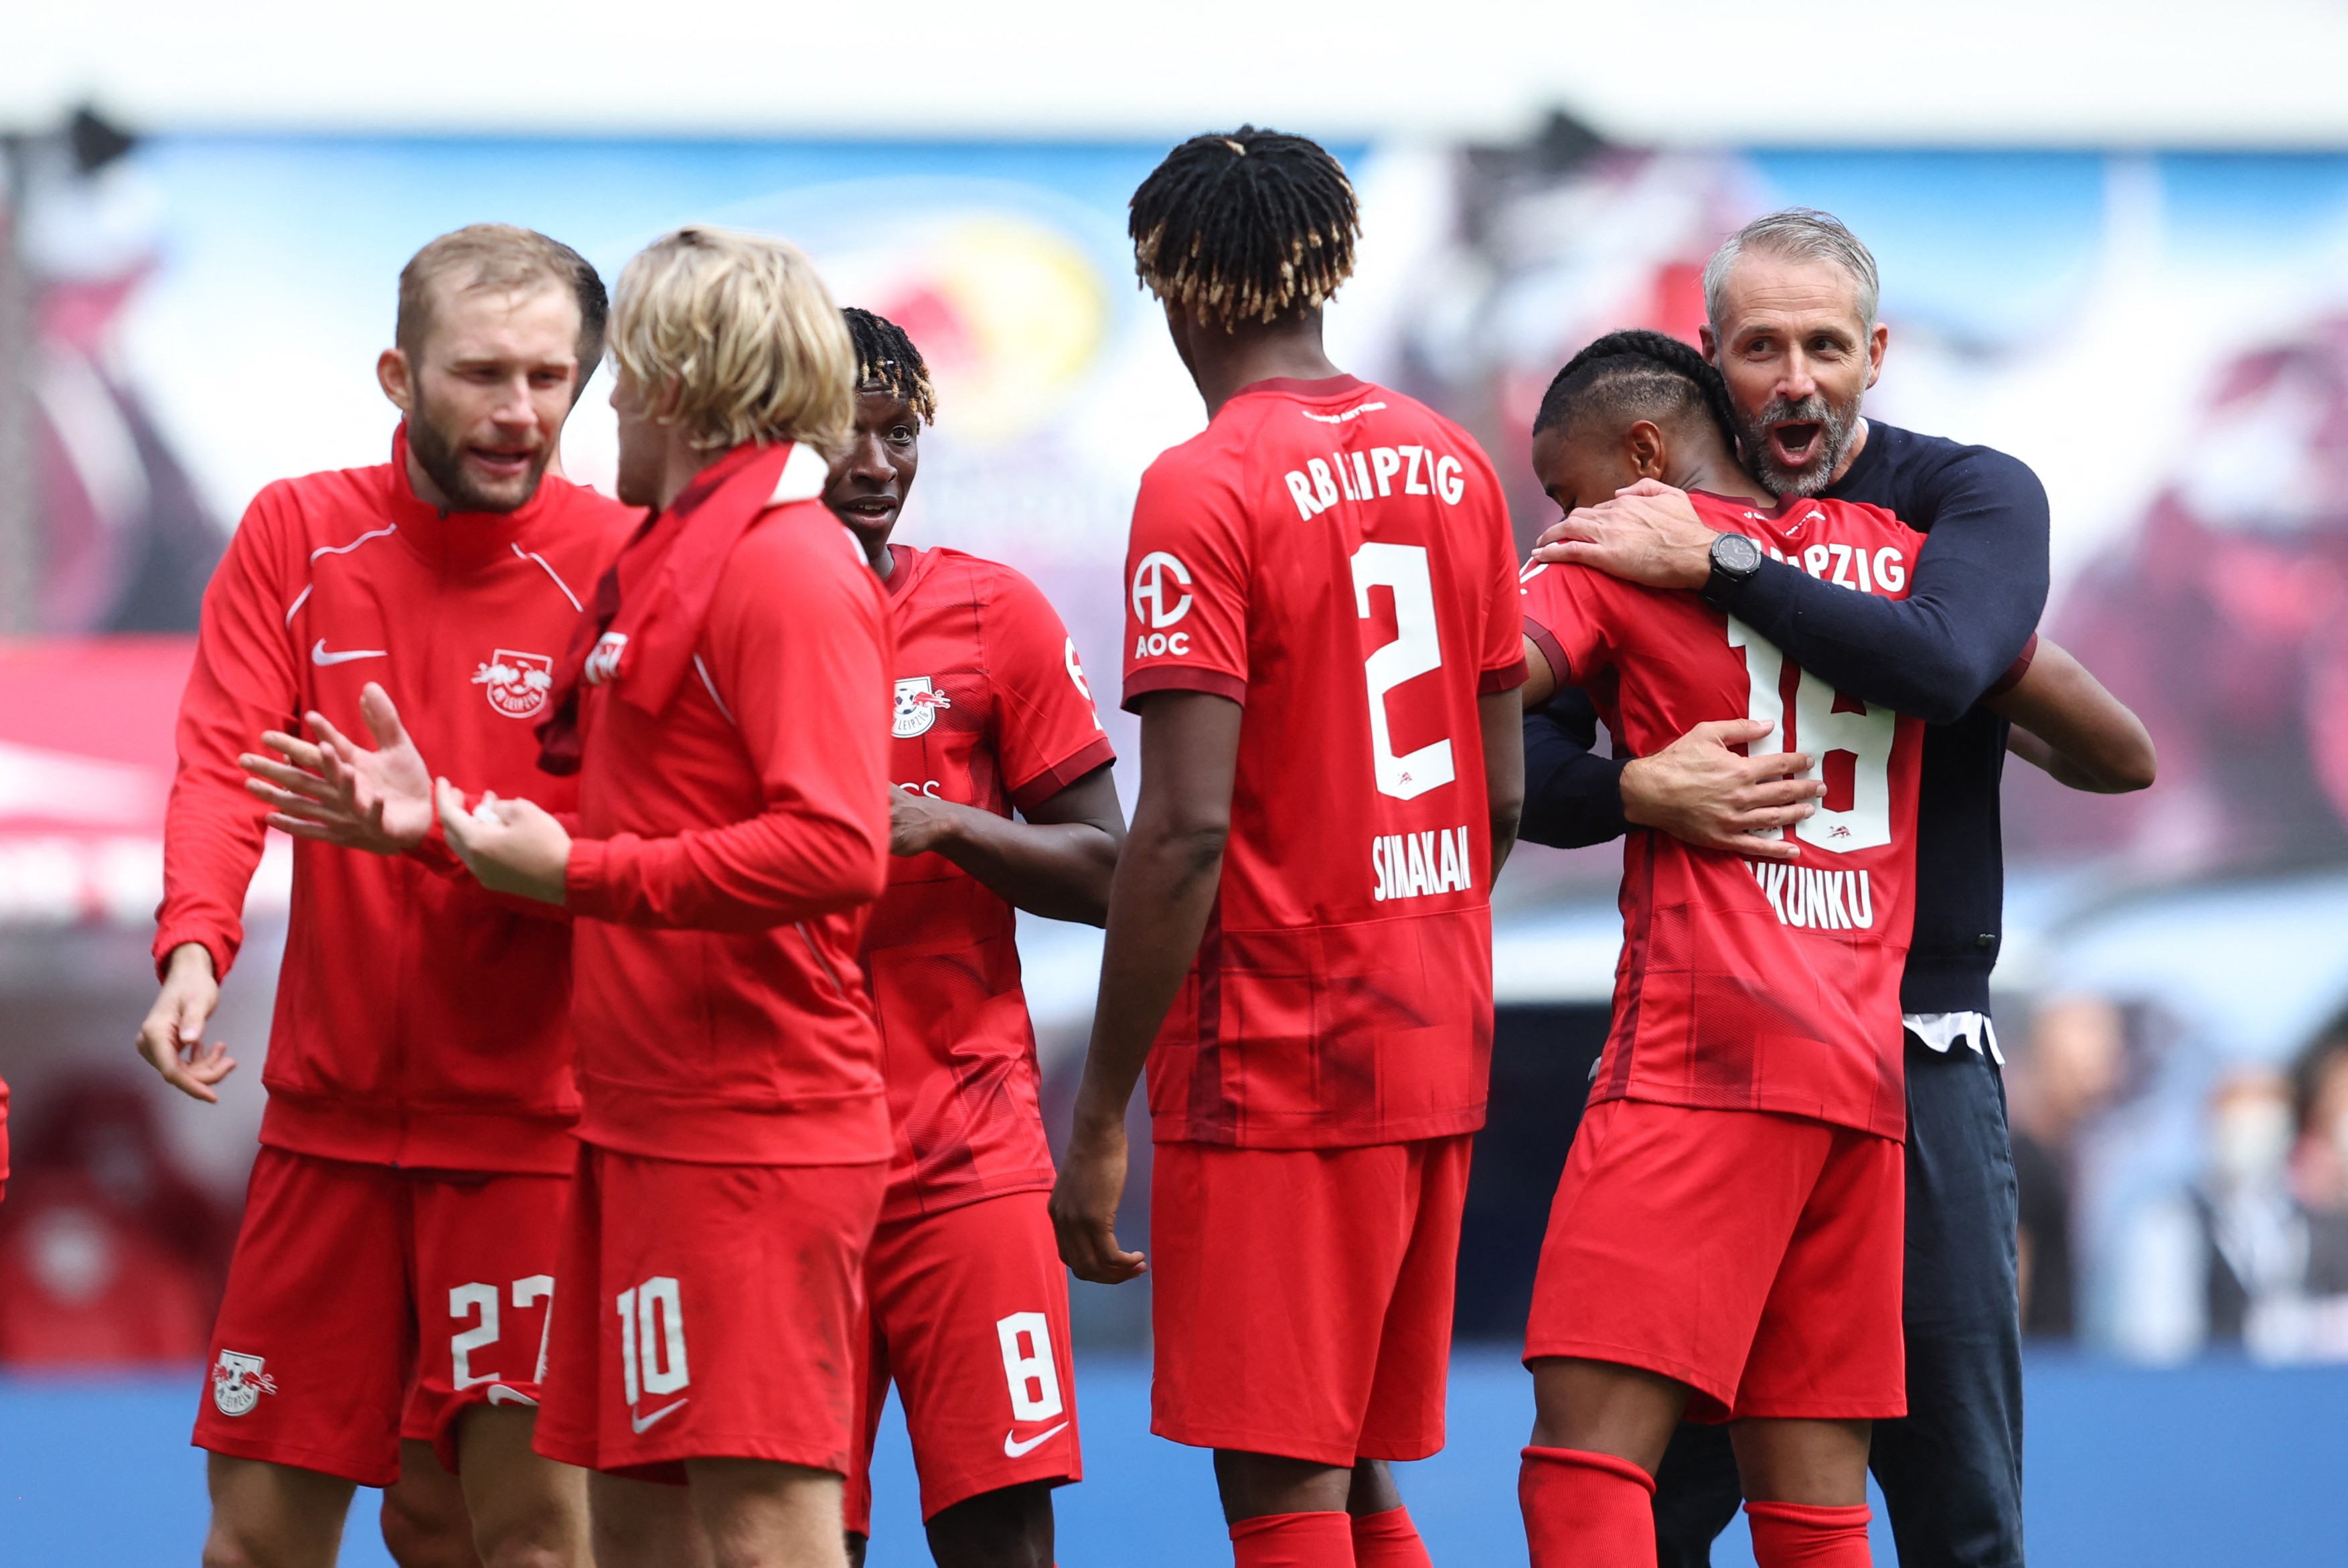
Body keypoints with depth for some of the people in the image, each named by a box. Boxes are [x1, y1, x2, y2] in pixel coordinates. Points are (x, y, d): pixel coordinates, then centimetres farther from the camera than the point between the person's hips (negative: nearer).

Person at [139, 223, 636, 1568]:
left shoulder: (616, 562, -6)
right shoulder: (296, 534, 4)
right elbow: (221, 763, -6)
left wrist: (441, 829, -30)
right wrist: (193, 946, -25)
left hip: (531, 1117, -3)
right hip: (330, 1106, 3)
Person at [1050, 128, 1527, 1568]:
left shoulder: (1205, 490, -12)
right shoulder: (1452, 464, 10)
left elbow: (1187, 828, -18)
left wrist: (1100, 1122, -14)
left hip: (1278, 1063, -7)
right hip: (1438, 1053, 7)